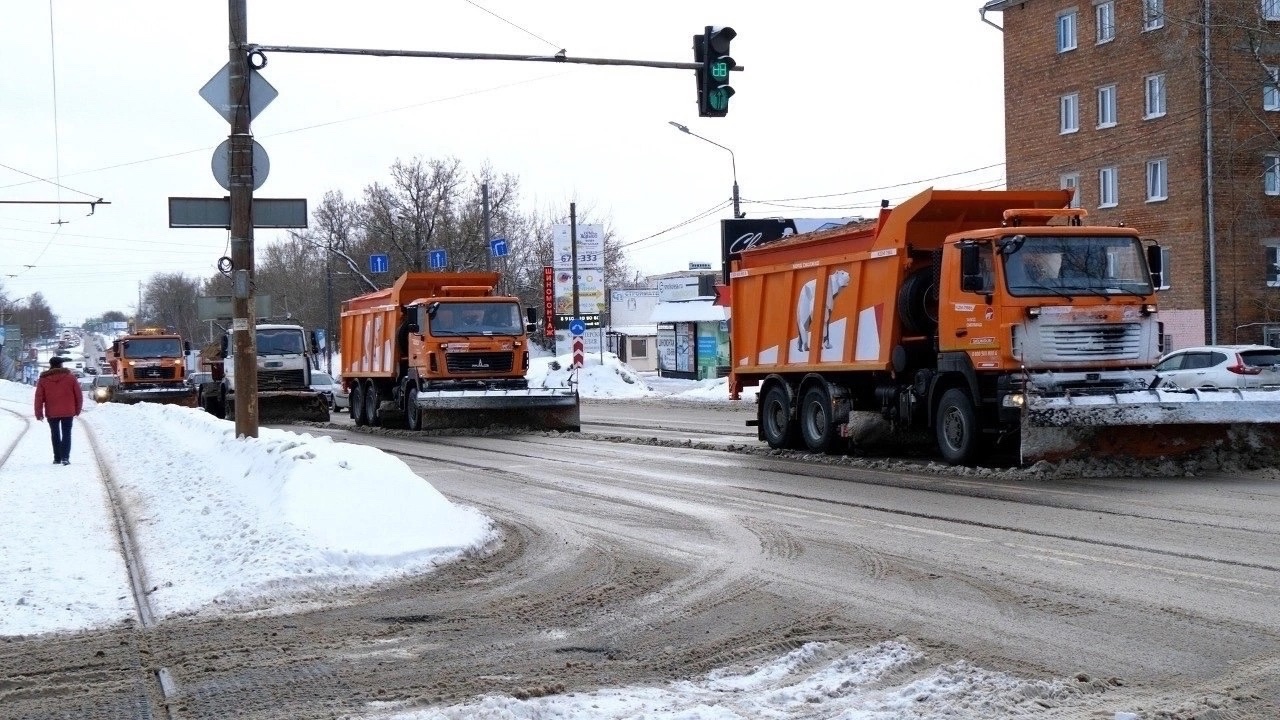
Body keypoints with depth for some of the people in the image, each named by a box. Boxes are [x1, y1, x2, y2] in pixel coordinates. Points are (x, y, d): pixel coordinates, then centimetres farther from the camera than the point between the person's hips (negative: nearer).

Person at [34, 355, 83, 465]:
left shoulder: (43, 380, -2)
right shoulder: (70, 377, -2)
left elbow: (39, 398, -3)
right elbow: (78, 395, 1)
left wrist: (38, 413, 3)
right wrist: (78, 409, 13)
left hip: (51, 413, 1)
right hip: (68, 412, -1)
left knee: (55, 434, 14)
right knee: (66, 434, 3)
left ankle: (57, 457, 15)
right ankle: (65, 457, -11)